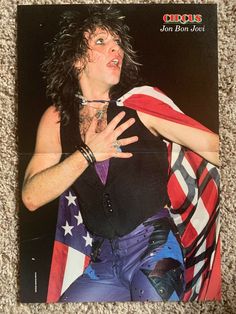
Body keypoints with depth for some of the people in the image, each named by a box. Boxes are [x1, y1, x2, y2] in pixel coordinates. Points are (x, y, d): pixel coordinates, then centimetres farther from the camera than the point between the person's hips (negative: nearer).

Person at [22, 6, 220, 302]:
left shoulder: (140, 106, -3)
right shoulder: (57, 118, 2)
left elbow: (208, 144, -8)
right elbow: (31, 197, -6)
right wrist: (87, 155, -16)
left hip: (153, 247, -2)